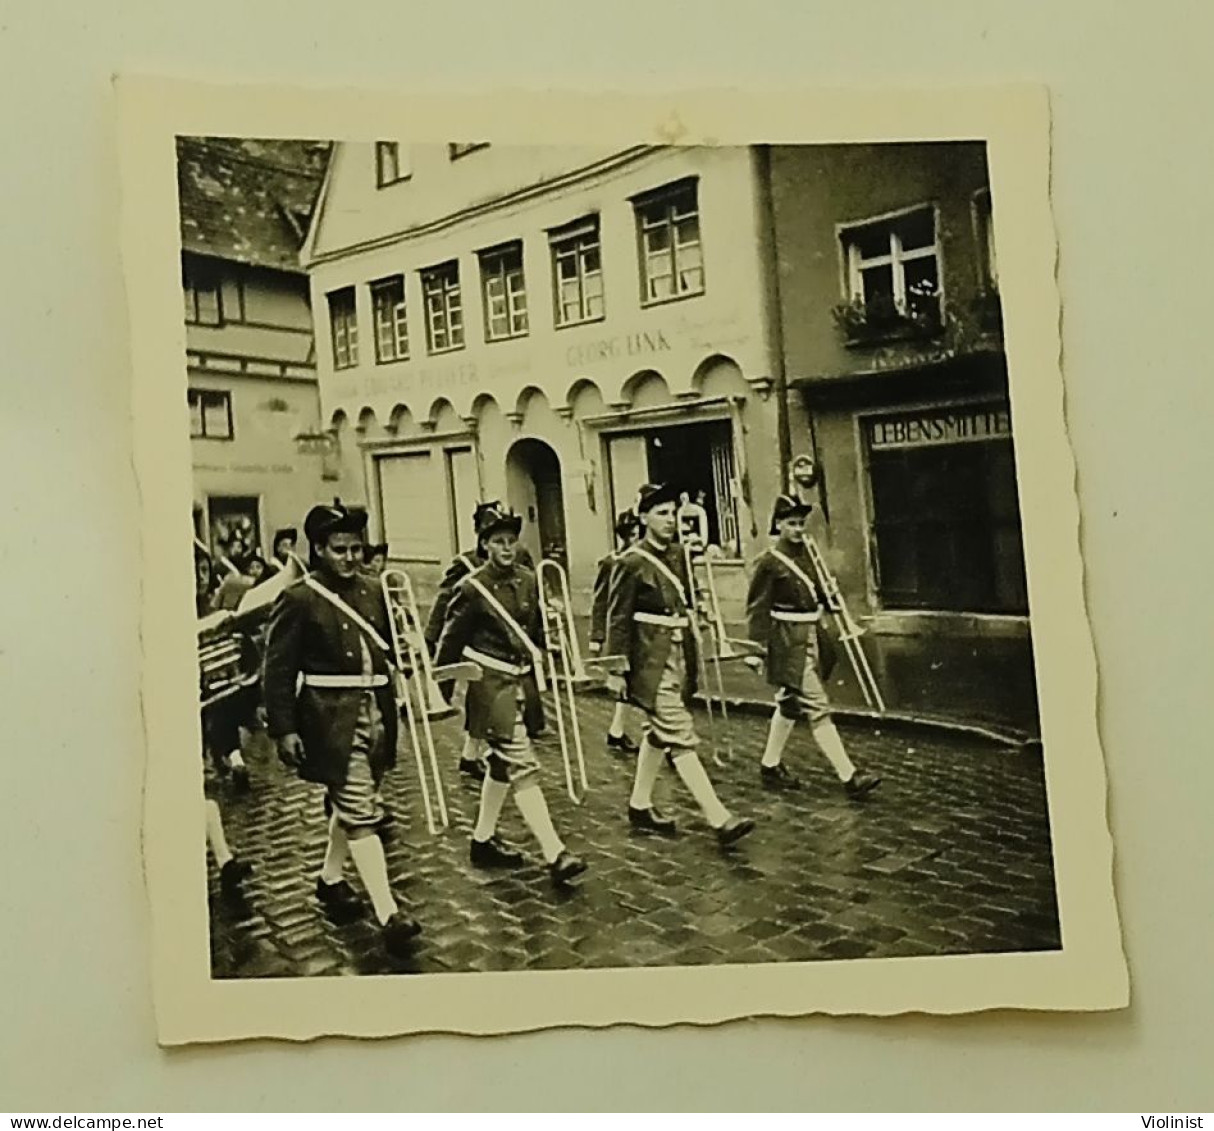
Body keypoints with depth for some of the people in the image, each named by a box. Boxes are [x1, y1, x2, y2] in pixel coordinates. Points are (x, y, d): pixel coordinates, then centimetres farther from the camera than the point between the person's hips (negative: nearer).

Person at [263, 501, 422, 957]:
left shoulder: (372, 593, 9)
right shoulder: (299, 599, -9)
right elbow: (279, 668, -9)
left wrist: (388, 715, 17)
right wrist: (284, 729, -13)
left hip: (374, 713, 7)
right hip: (332, 719, -6)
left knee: (348, 803, 19)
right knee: (361, 813, -9)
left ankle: (330, 878, 41)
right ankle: (389, 915, -7)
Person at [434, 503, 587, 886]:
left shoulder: (528, 580, 6)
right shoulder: (471, 588, -13)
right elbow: (450, 641, -6)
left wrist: (538, 659, 21)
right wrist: (442, 690, -2)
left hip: (524, 681, 8)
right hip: (492, 685, -8)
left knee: (502, 764, 18)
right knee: (522, 767, -11)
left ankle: (483, 840, 34)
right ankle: (554, 855, -12)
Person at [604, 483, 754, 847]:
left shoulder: (677, 556, 11)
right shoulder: (631, 563, -12)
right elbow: (618, 619, -11)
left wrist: (692, 659, 19)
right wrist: (617, 670, -12)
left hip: (679, 656, 8)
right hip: (651, 662, -8)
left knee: (658, 733, 17)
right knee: (680, 738, -8)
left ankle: (640, 807, 31)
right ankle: (720, 820, -10)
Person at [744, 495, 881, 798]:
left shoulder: (805, 554, 11)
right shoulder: (768, 562, -12)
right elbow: (756, 608, -12)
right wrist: (757, 648, -16)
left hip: (809, 638, 9)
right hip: (787, 643, -9)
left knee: (790, 704, 17)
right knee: (817, 708, -8)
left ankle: (770, 766, 31)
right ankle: (849, 777, -6)